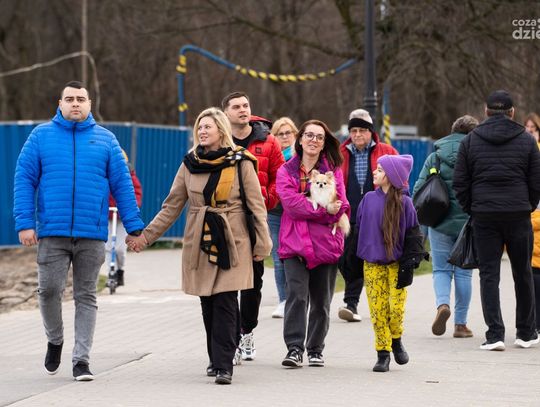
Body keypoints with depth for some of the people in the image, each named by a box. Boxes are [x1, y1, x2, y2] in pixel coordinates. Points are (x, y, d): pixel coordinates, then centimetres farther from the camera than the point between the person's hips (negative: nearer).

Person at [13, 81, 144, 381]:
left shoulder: (105, 139, 8)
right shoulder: (41, 136, 5)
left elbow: (123, 185, 7)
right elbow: (24, 180, 2)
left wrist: (134, 227, 2)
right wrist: (25, 223, -8)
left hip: (92, 234, 1)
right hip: (52, 233, -1)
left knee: (86, 297, 4)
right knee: (49, 289, -6)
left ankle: (82, 360, 8)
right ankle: (55, 341, 20)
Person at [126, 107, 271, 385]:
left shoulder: (241, 162, -1)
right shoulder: (190, 164, 8)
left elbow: (256, 205, 0)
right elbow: (171, 206, 11)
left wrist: (263, 243, -5)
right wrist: (146, 236, 6)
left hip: (232, 244, -3)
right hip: (199, 244, 3)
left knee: (225, 304, -11)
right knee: (208, 305, 6)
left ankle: (223, 366, -12)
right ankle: (216, 359, 20)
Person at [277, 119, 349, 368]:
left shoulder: (333, 170, 10)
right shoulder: (286, 171, 6)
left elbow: (341, 206, -1)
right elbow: (291, 203, -9)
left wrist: (308, 208, -14)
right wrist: (325, 210, -14)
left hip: (326, 243, 2)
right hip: (295, 243, -2)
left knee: (321, 300, 7)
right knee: (297, 294, -14)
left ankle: (315, 350, 17)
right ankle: (294, 348, -14)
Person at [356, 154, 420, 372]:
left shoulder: (404, 202, -4)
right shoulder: (368, 199, 4)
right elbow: (358, 229, 12)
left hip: (396, 264, -2)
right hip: (372, 264, 2)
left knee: (396, 307, -9)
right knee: (377, 309, 0)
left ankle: (396, 340, 20)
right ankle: (383, 353, 9)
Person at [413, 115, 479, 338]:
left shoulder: (435, 157, 5)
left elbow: (418, 189, 3)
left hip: (440, 224, 1)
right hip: (468, 222, -1)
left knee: (441, 269, 12)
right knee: (463, 272, 8)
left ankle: (442, 303, -16)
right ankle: (460, 324, 9)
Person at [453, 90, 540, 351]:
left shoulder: (470, 141, 4)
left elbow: (459, 183, 3)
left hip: (484, 215, 0)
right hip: (518, 216, 0)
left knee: (489, 274, 2)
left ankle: (495, 334, -8)